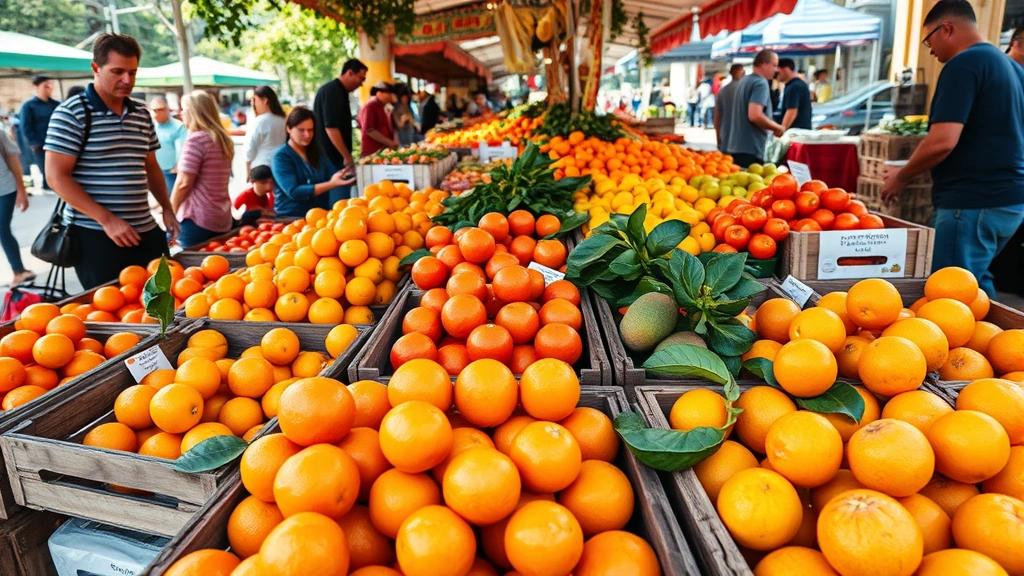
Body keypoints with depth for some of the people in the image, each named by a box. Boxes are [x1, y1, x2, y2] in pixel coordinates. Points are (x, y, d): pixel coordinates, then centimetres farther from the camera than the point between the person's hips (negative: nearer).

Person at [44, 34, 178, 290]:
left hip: (146, 231, 6)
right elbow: (56, 176, -12)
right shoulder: (71, 114, -7)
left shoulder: (142, 113, 11)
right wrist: (106, 220, -18)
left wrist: (167, 208, 10)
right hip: (95, 235, -6)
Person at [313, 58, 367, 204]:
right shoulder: (333, 91, -13)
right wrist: (347, 157, -18)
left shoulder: (337, 91, 17)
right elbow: (331, 127, -21)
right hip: (333, 159, -10)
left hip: (330, 158, 10)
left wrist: (347, 156, 22)